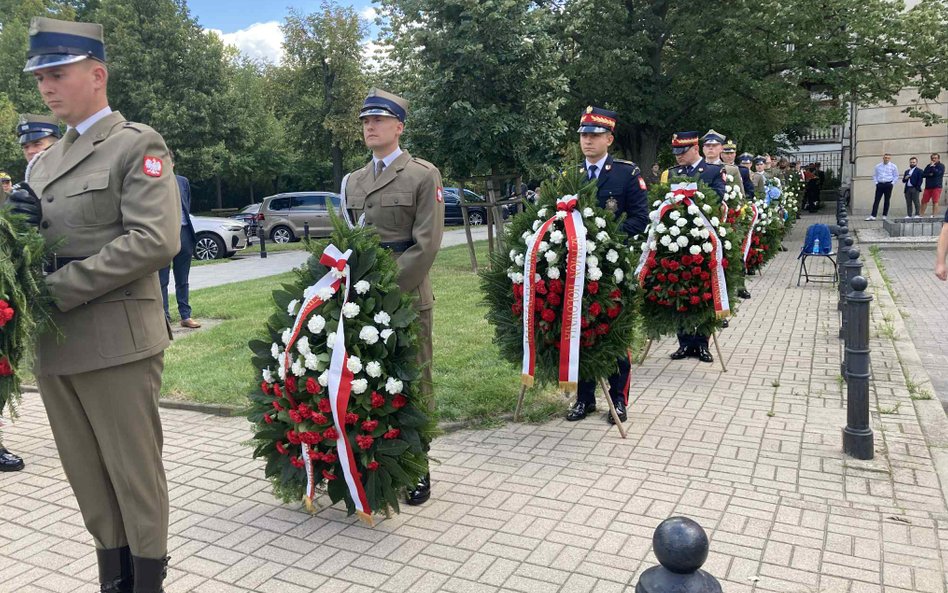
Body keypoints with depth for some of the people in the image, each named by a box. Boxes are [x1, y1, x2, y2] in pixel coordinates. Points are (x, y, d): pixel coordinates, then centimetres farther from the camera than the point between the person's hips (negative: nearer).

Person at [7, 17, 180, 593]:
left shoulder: (138, 144, -5)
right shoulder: (44, 161, 18)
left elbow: (155, 241, -17)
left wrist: (57, 289, -17)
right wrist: (22, 222, -2)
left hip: (116, 342, -7)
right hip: (53, 345, 7)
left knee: (135, 475, 4)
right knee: (89, 480, 14)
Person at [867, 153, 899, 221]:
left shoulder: (893, 166, 4)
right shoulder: (878, 166, 9)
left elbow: (896, 176, 7)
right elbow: (874, 175, 17)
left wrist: (892, 183, -3)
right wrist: (876, 182, 4)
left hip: (888, 185, -1)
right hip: (880, 184, 1)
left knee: (887, 200, 2)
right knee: (876, 200, -4)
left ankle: (885, 215, 8)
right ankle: (873, 216, -8)